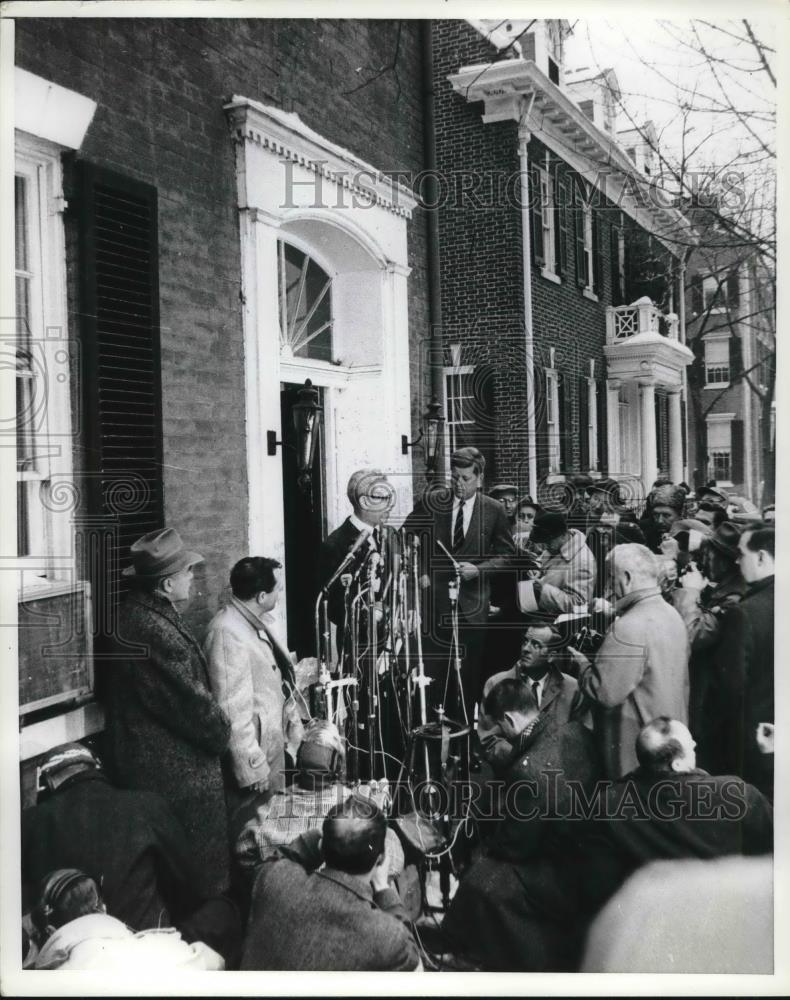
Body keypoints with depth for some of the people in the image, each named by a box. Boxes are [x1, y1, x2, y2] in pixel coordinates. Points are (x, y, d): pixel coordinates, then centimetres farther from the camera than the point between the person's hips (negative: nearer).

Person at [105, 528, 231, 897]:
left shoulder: (139, 610, 4)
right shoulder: (155, 631, -27)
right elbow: (190, 700, -21)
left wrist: (215, 726, 9)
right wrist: (222, 731, -3)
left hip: (150, 762, 10)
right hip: (176, 773, -10)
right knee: (198, 867, 5)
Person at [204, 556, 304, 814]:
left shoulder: (261, 620, 4)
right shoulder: (228, 633, -25)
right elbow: (233, 710, -25)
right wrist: (252, 769, -22)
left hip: (273, 746, 9)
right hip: (253, 754, -9)